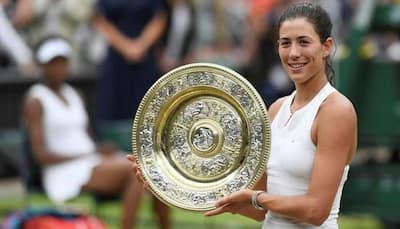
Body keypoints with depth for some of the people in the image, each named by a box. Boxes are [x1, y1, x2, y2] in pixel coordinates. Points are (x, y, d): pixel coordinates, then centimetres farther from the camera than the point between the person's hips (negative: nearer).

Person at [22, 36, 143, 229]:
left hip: (93, 166, 7)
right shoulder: (35, 101, -3)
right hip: (64, 175, -7)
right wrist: (87, 157, -14)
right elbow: (41, 154, -11)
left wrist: (101, 151, -2)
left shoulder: (73, 95, 20)